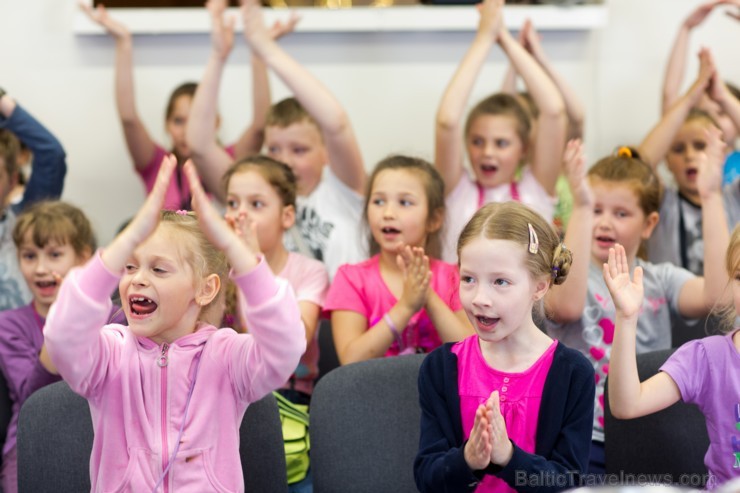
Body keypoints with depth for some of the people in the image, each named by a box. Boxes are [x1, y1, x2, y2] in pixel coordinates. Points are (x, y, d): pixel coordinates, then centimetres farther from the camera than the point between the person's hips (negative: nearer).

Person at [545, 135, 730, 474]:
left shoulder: (661, 281, 7)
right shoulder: (562, 274, -2)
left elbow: (717, 296, -15)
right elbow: (567, 306, -29)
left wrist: (711, 199, -18)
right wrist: (581, 209, -35)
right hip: (585, 443, -3)